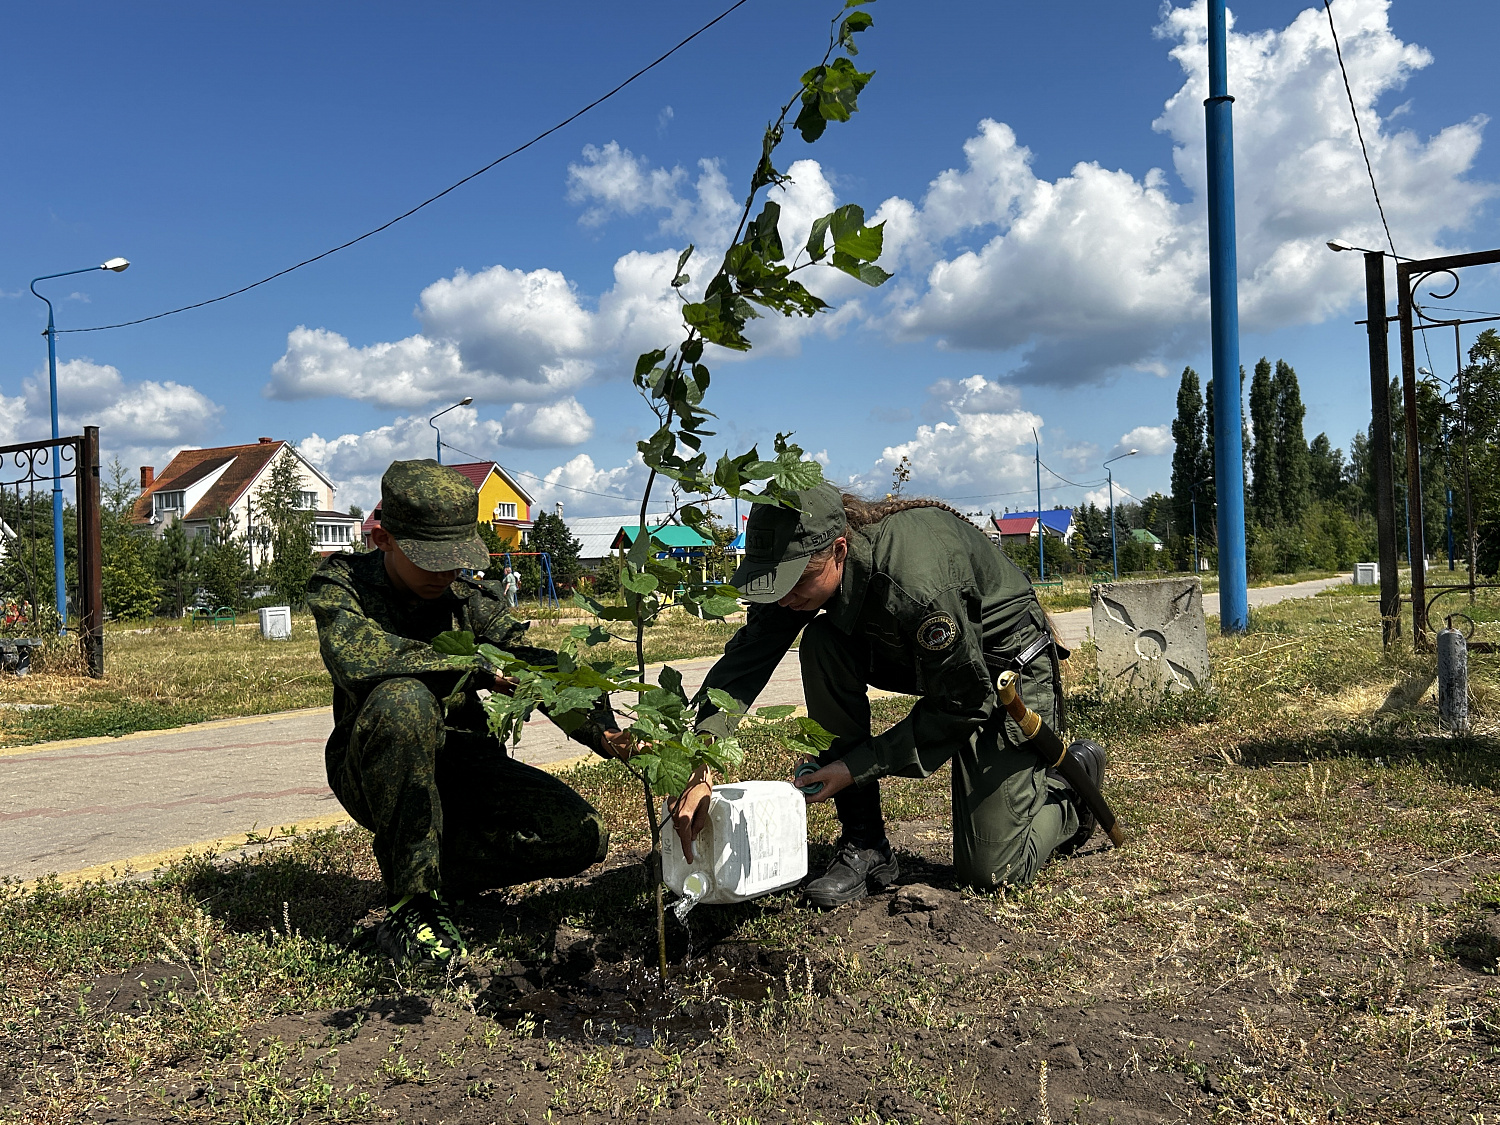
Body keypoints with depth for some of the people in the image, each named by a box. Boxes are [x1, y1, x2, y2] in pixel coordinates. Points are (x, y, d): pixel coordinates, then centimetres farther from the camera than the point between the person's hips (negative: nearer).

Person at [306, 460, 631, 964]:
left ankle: (434, 873, 5)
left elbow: (538, 668, -11)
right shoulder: (340, 585, -9)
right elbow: (358, 658, -31)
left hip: (460, 759, 3)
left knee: (584, 835, -16)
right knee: (401, 699, -38)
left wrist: (604, 732, -30)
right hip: (372, 773, -3)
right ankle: (410, 903, -25)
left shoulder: (472, 596, -1)